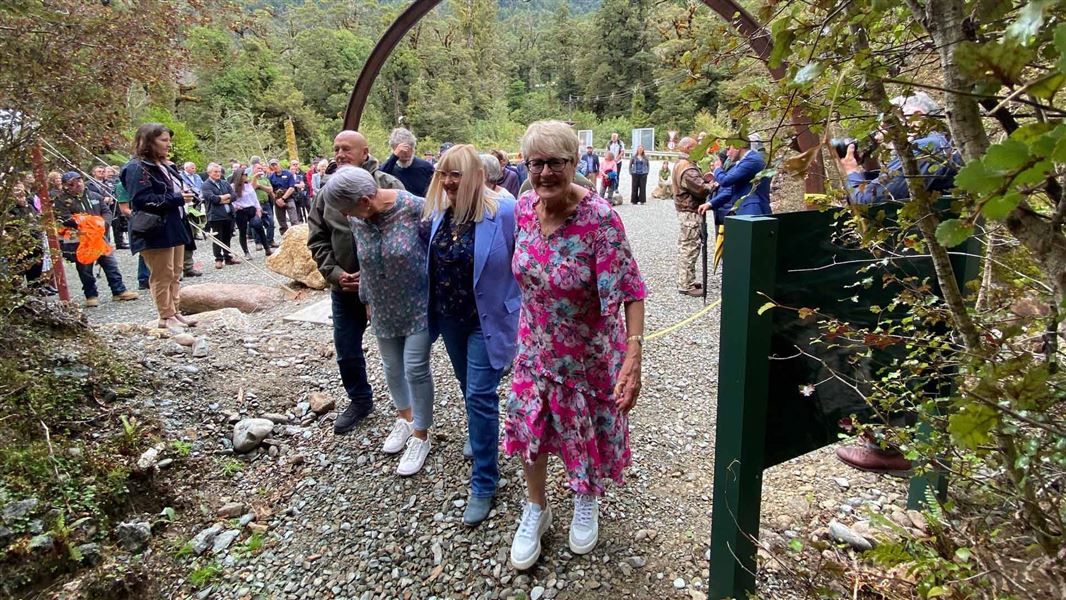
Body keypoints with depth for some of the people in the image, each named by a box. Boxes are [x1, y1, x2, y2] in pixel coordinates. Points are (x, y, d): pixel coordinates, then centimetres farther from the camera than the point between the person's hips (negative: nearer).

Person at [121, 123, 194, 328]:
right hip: (156, 231, -9)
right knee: (162, 276, -3)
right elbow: (142, 199, -21)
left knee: (175, 274, 13)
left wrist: (185, 196, 8)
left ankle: (174, 312, 21)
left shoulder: (165, 166, 16)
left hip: (174, 227, 9)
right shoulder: (137, 168, -11)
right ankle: (166, 317, 4)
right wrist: (177, 199, -18)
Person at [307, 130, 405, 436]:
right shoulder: (325, 191, 3)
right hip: (344, 287, 4)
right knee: (346, 352, 14)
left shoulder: (387, 185, -10)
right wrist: (335, 273, -9)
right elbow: (317, 239, 6)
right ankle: (360, 400, 37)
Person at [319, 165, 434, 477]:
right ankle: (405, 418, 43)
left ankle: (420, 436, 18)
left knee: (416, 369, -1)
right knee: (392, 367, 17)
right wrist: (367, 299, 15)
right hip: (384, 308, 5)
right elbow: (364, 262, 8)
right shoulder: (356, 219, -7)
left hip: (418, 305, -5)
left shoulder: (415, 208, -23)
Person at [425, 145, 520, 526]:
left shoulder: (504, 212, -20)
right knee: (468, 388, 23)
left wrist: (522, 317, -10)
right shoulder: (439, 212, -2)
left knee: (480, 395, -5)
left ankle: (484, 483, 9)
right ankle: (481, 438, 50)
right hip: (449, 317, 7)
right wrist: (433, 310, 14)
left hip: (487, 318, -6)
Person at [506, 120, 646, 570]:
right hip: (536, 343, 5)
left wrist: (633, 358, -37)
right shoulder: (524, 208, -9)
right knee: (527, 425, 12)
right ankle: (536, 508, 39)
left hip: (590, 350, -4)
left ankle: (587, 502, 47)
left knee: (589, 427, 16)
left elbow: (630, 291, -28)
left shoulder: (599, 217, -27)